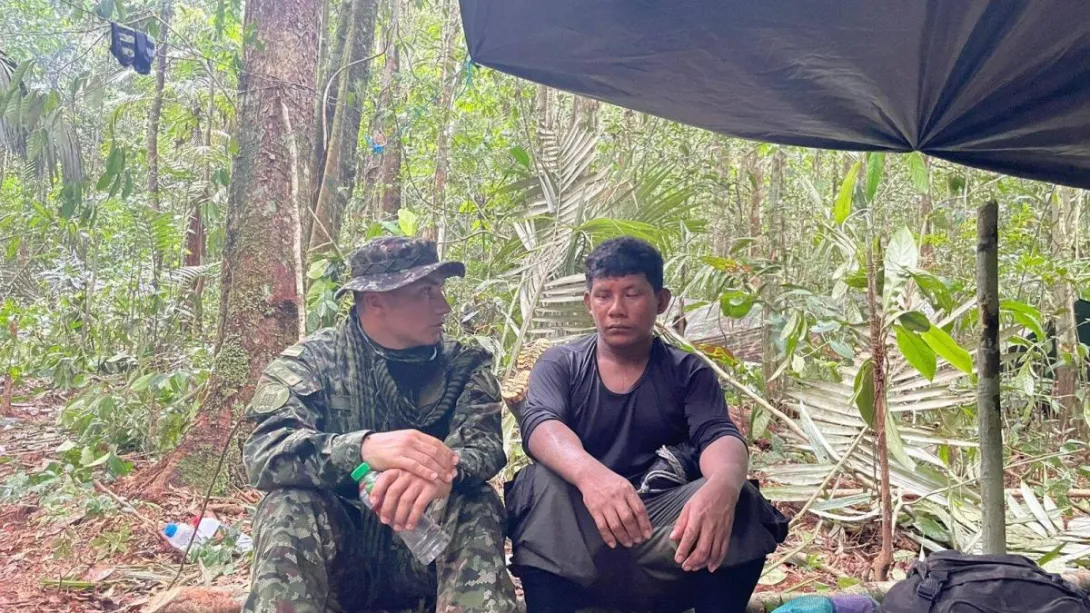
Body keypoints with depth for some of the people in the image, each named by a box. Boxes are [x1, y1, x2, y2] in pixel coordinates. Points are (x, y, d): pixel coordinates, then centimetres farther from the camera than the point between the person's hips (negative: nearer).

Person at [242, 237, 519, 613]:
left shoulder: (464, 365, 0)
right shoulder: (311, 362, -7)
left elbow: (484, 446, -17)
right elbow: (264, 453, -22)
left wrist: (444, 470, -42)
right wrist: (364, 447, -42)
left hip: (422, 551, 2)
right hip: (335, 554, -1)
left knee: (477, 504, -27)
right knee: (288, 505, -30)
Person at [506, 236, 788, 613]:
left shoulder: (689, 373, 7)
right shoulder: (559, 365, 4)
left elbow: (718, 436, -12)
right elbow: (540, 425, -17)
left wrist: (723, 485, -39)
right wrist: (589, 473, -41)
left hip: (666, 525, 1)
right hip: (578, 532, 0)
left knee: (739, 500, -27)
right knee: (542, 484, -30)